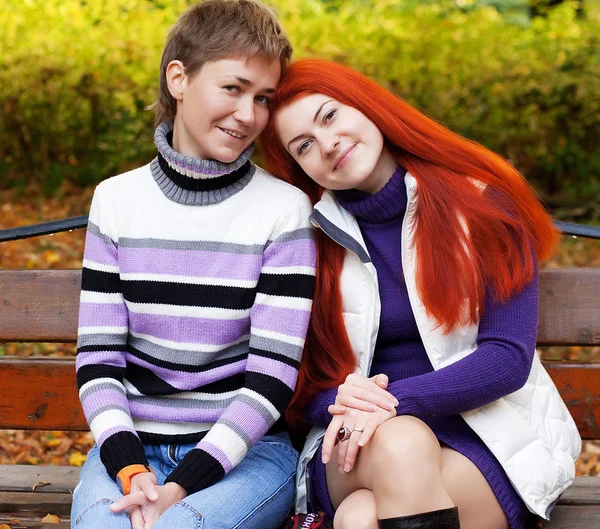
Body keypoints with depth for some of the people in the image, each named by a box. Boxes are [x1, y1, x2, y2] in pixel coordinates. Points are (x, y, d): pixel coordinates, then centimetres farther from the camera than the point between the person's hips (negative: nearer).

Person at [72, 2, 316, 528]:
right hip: (132, 443, 2)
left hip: (245, 450, -2)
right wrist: (131, 470, -14)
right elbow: (97, 358, 2)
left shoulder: (284, 208, -4)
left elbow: (272, 377, -9)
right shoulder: (116, 199, 4)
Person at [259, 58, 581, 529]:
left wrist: (393, 400, -20)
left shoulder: (480, 203, -1)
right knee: (399, 444, -34)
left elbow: (509, 357, -7)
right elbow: (301, 388, 6)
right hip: (357, 447, 2)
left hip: (484, 431, -2)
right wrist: (340, 400, -18)